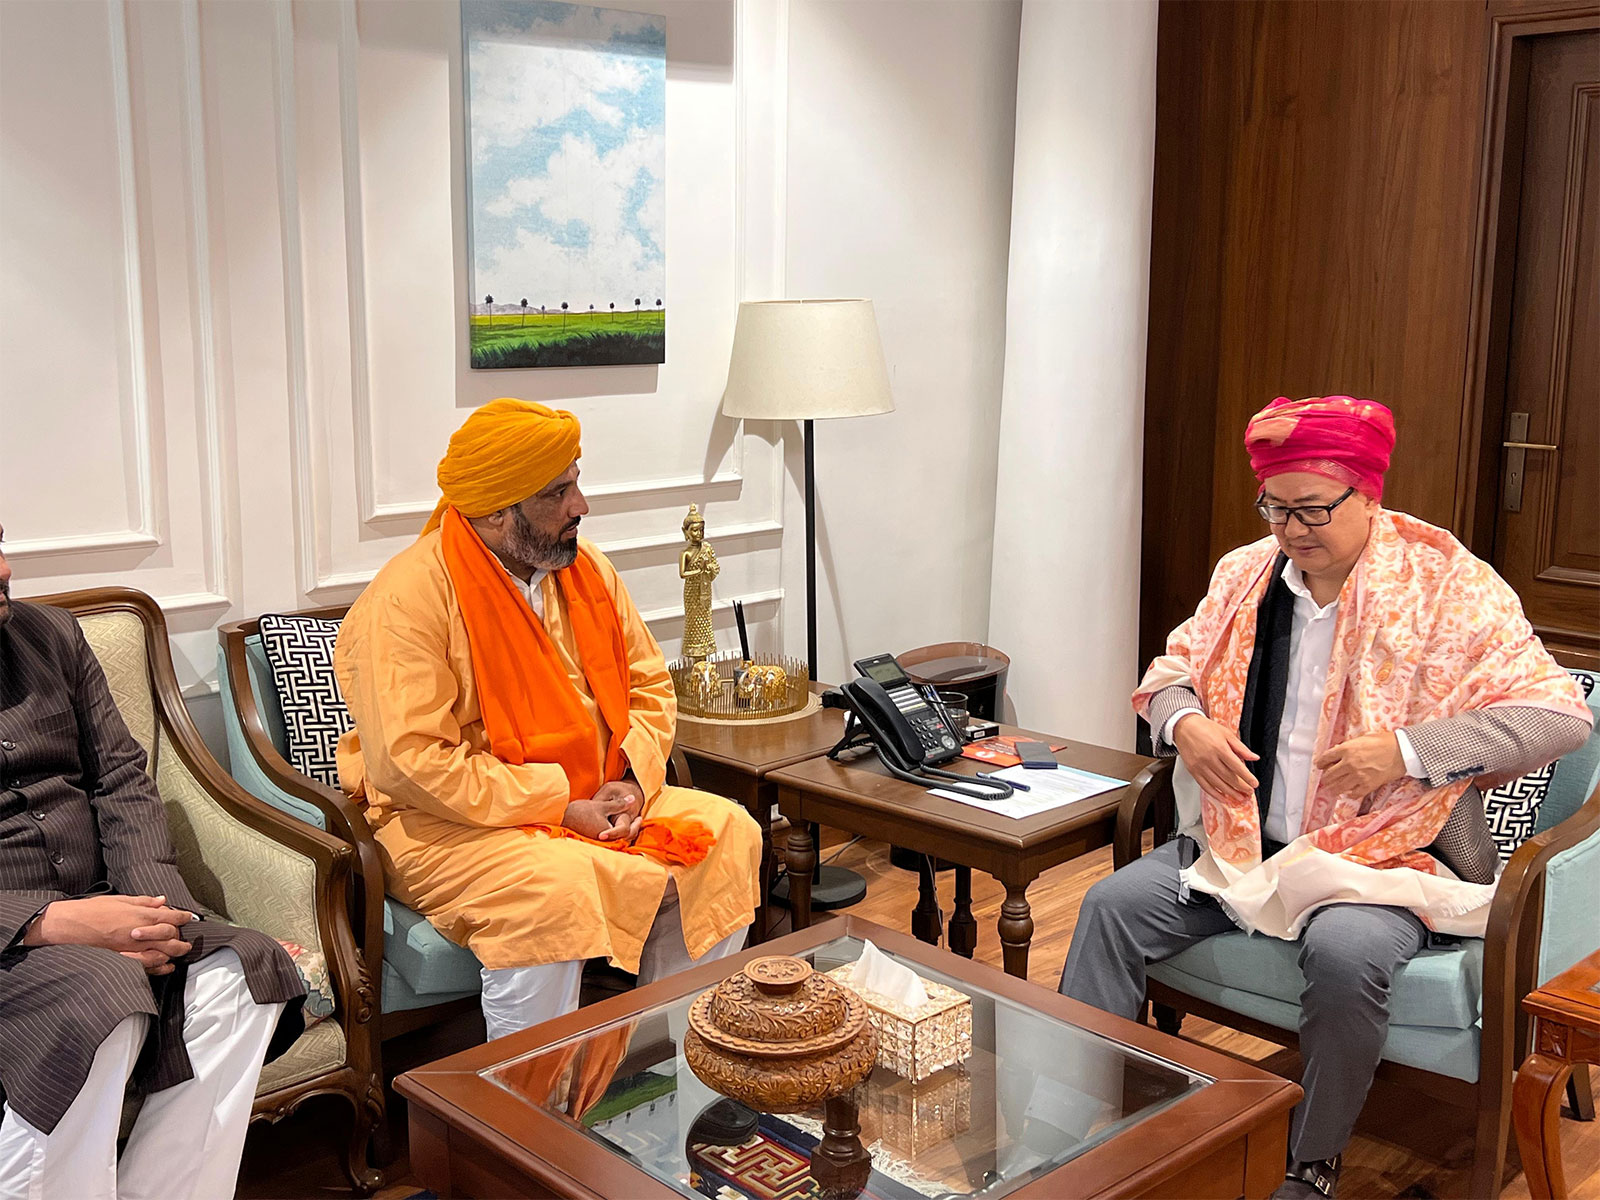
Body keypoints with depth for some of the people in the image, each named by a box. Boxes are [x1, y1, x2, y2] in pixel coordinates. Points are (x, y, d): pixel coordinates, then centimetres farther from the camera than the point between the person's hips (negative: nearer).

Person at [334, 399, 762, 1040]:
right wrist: (560, 806, -21)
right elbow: (411, 764, -23)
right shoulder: (407, 598, -17)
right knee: (552, 889, -36)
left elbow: (649, 684, 13)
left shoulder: (586, 569, 6)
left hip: (595, 802, 7)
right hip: (450, 822, -7)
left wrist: (633, 780, -7)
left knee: (729, 833, -8)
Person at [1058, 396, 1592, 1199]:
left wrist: (1407, 750, -22)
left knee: (1345, 952, -34)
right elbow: (1170, 672, 18)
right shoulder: (1245, 574, 7)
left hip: (1385, 852, -5)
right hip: (1241, 839, 5)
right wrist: (1183, 723, -8)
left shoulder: (1451, 587, -8)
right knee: (1113, 905, -13)